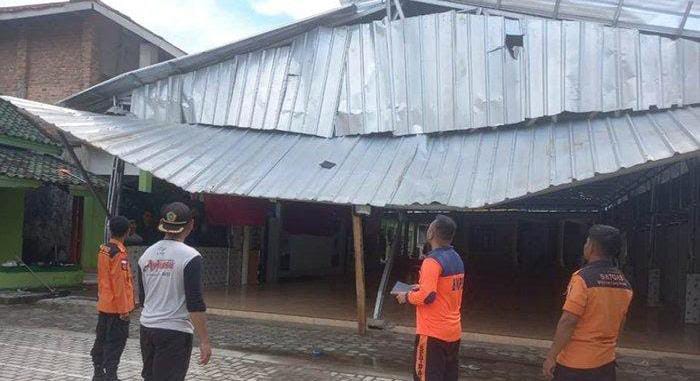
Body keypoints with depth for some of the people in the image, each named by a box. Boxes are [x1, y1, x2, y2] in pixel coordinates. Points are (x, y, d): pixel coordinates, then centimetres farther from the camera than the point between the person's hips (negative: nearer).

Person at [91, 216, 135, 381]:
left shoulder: (103, 249, 6)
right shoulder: (120, 253, -19)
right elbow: (120, 283, -20)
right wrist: (124, 308, -16)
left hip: (103, 305, 8)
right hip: (117, 307, -8)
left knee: (101, 338, 15)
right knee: (116, 342, -2)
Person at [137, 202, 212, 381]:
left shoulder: (147, 254, 7)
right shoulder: (190, 257, -13)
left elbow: (142, 296, 16)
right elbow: (195, 305, -17)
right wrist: (204, 341, -14)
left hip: (146, 328, 7)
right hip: (175, 332, -6)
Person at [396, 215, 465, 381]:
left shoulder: (432, 261, -19)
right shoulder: (457, 259, 9)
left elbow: (426, 297, -25)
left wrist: (407, 296, -8)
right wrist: (421, 287, 17)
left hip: (433, 332, -9)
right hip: (453, 330, 9)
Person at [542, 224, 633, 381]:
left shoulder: (583, 278, -18)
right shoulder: (624, 283, 4)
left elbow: (568, 322, -20)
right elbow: (619, 323, 14)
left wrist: (551, 356, -14)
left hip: (575, 364, -6)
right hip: (606, 362, 6)